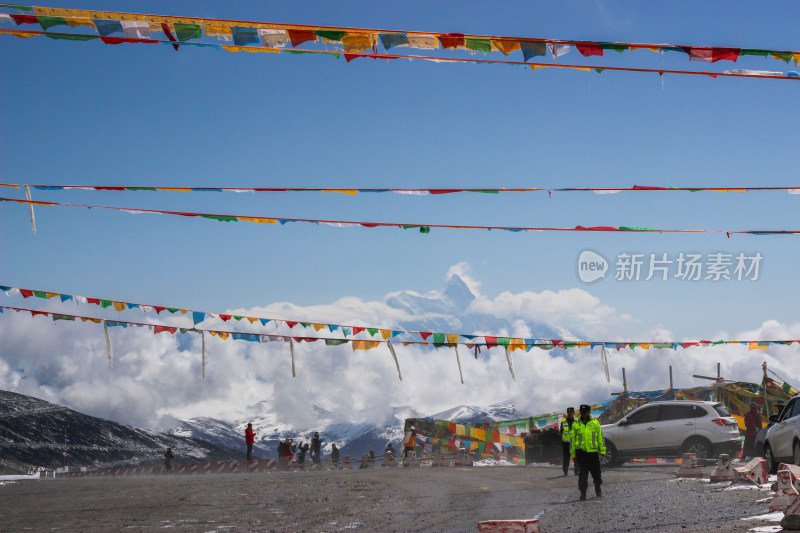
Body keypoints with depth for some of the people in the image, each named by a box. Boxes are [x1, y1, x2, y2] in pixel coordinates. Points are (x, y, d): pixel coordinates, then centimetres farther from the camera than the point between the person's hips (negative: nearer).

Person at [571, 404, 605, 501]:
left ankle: (598, 490, 30)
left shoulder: (595, 423, 5)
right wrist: (573, 454, 5)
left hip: (593, 452, 1)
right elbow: (573, 439, 8)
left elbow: (600, 437, 7)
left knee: (596, 473, 8)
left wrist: (603, 451, 2)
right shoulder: (575, 424, 5)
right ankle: (583, 493, 2)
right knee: (582, 474, -3)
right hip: (581, 452, -1)